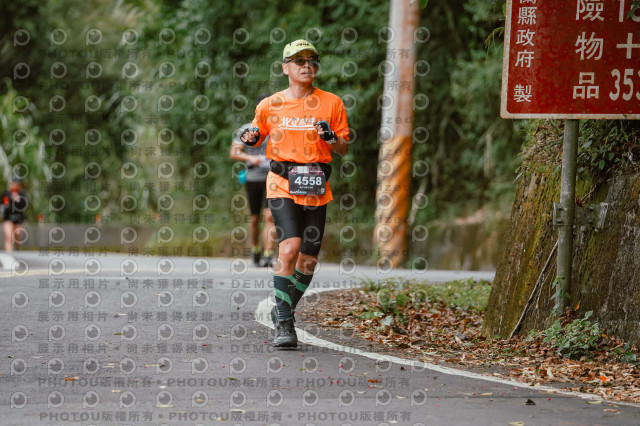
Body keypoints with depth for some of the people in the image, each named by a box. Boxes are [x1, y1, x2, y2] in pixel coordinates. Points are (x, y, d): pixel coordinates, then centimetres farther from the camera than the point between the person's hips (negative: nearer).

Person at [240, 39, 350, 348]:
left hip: (317, 189, 2)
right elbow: (257, 138, 18)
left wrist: (331, 138, -13)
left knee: (308, 260, 5)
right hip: (283, 184, -2)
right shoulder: (270, 105, 5)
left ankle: (283, 313, 26)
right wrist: (249, 138, -5)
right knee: (289, 249, -20)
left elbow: (344, 149, 9)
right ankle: (284, 324, -15)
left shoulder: (331, 103, 6)